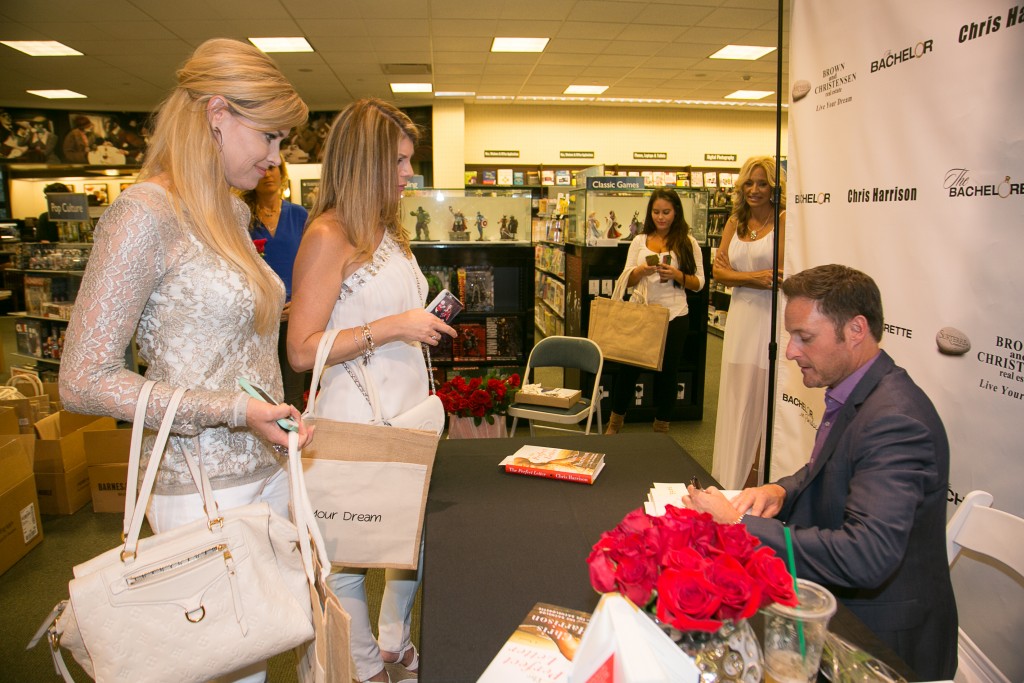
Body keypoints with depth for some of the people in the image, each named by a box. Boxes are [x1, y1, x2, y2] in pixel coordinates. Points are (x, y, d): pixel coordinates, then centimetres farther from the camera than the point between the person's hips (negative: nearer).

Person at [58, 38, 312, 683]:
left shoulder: (232, 214, 9)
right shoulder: (145, 213, -16)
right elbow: (84, 380, -17)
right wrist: (231, 410, -23)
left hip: (267, 469, 8)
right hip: (203, 485, -7)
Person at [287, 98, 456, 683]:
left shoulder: (389, 229, 13)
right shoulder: (328, 236, -14)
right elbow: (303, 350, -19)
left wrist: (425, 323, 12)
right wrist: (395, 327, -21)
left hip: (409, 411, 9)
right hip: (357, 421, -8)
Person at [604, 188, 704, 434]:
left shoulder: (688, 242, 1)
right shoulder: (640, 241, 8)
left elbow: (698, 283, 1)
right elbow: (627, 280, 8)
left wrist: (676, 275, -17)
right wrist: (642, 270, -13)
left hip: (673, 316, -2)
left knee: (666, 372, 8)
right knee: (627, 368, 5)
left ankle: (661, 428, 24)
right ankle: (615, 421, 23)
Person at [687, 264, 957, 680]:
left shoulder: (895, 420, -27)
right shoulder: (851, 394, 3)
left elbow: (867, 556, -35)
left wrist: (739, 526, -30)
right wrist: (782, 491, -3)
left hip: (879, 635, -8)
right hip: (832, 602, 8)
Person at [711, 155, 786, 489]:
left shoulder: (783, 220, -5)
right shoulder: (735, 222, 13)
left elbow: (783, 275, -14)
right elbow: (718, 271, 6)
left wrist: (736, 273, -8)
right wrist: (756, 278, -9)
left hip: (771, 319, -6)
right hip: (740, 316, 6)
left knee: (764, 397, 0)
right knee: (735, 396, 10)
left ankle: (758, 476, 14)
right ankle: (733, 478, 23)